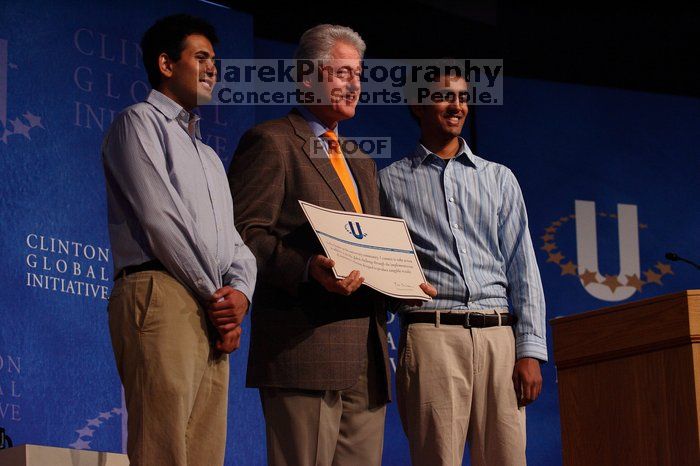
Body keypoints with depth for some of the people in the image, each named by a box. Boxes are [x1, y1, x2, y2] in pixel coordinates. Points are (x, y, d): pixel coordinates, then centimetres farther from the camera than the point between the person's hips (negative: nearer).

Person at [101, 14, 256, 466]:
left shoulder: (209, 156, 31)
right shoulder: (140, 121, 5)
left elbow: (236, 240, 21)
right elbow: (161, 220, -7)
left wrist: (240, 292, -1)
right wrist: (214, 296, -6)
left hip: (214, 314, 8)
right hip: (162, 295, -8)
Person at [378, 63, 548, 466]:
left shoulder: (499, 179, 17)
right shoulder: (390, 182, 11)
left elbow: (523, 270, 11)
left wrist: (530, 351, 2)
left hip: (498, 337, 2)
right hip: (431, 336, -2)